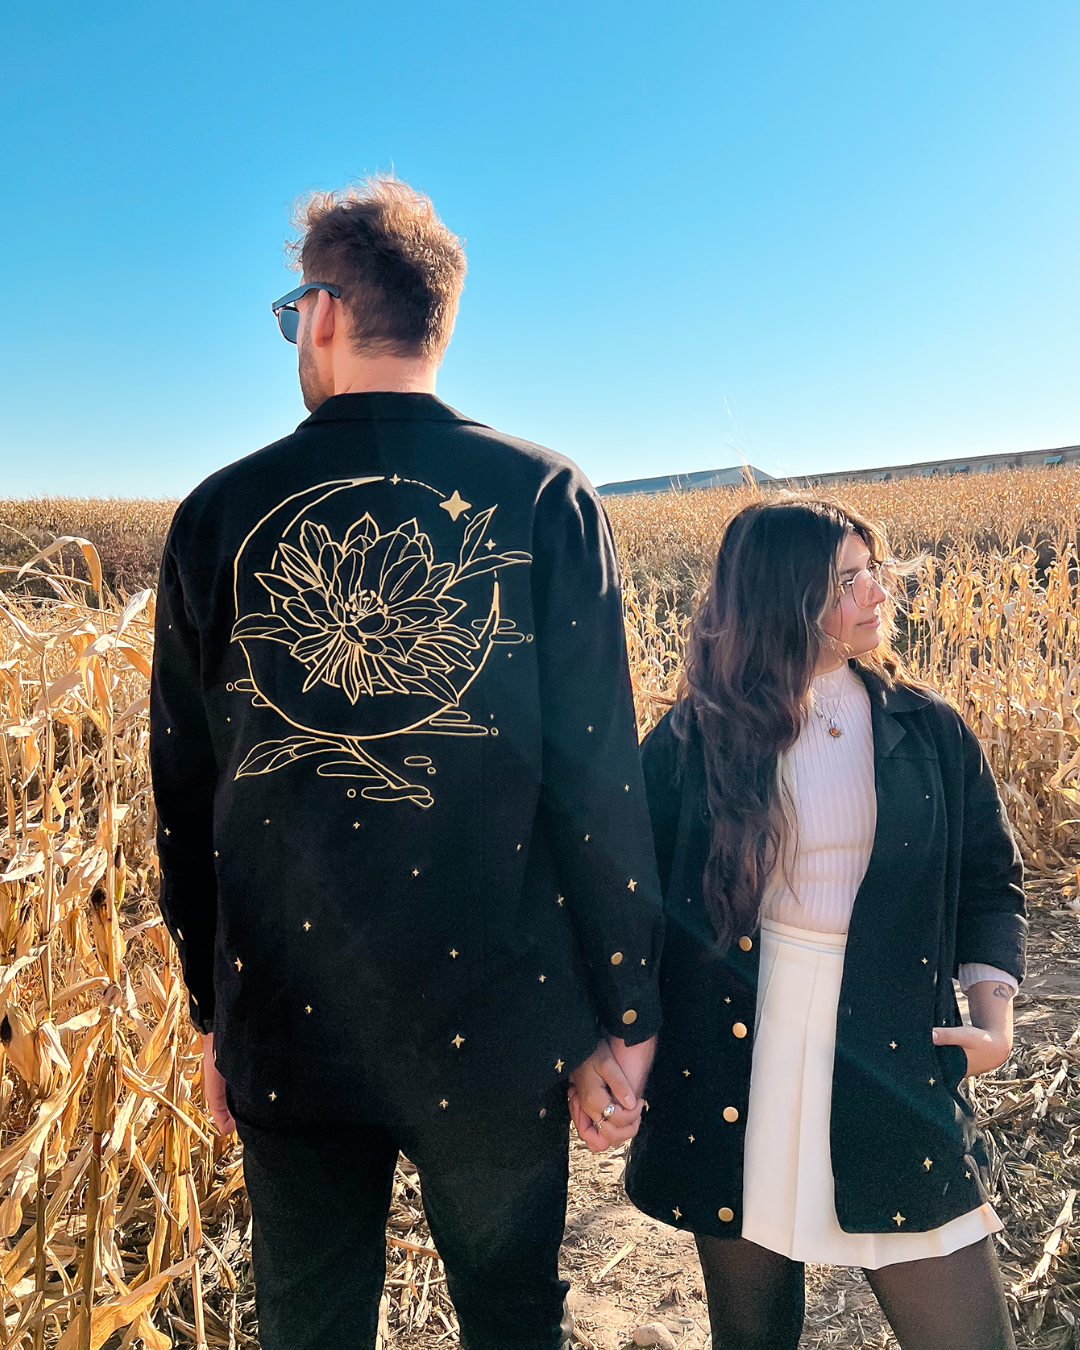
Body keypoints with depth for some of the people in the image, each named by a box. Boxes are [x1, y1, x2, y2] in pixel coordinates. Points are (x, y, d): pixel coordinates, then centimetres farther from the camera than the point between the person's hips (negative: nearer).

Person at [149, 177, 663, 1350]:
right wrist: (624, 1017, 0)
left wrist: (213, 1011, 14)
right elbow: (599, 781, -11)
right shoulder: (545, 500, -8)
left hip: (286, 1031, 2)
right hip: (497, 1030, -1)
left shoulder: (218, 516, -3)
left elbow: (183, 794, 2)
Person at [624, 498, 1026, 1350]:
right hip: (733, 1065, -1)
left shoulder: (929, 731, 2)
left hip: (889, 1066, 1)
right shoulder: (690, 743, -5)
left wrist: (993, 1010, -3)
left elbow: (988, 880, 11)